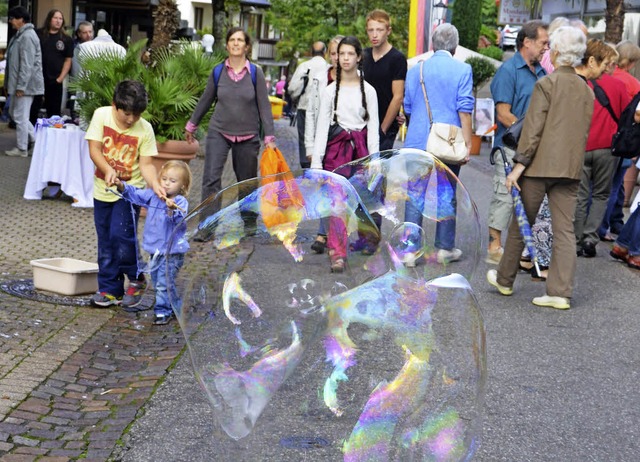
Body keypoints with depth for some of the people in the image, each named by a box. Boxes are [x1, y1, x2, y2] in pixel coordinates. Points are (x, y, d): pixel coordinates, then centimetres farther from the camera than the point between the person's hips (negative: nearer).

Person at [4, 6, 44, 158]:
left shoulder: (27, 37, -18)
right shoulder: (20, 35, 15)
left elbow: (27, 64, -22)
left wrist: (21, 86, -22)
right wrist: (10, 84, 22)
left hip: (25, 84, -10)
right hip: (18, 83, 10)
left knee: (20, 116, -3)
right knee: (14, 112, 17)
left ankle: (22, 149, 6)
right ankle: (34, 138, 23)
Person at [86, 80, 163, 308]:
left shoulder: (144, 129, -11)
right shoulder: (101, 115, -8)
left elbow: (146, 164, -10)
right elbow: (94, 149, -10)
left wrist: (155, 185, -28)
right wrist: (107, 170, -27)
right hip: (103, 189, 3)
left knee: (121, 235, -15)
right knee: (105, 242, 8)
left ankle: (136, 280, 7)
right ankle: (110, 289, 19)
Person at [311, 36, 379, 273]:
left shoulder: (368, 91, 5)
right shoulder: (330, 91, 5)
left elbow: (373, 126, 4)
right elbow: (322, 126, 4)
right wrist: (316, 159, -2)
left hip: (360, 146, 1)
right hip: (336, 146, -1)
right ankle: (337, 253, -12)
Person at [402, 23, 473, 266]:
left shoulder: (416, 70, 9)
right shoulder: (462, 70, -2)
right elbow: (464, 109, -7)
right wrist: (467, 143, -4)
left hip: (417, 142, 2)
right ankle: (445, 248, 15)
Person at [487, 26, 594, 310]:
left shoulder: (546, 84, -9)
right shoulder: (587, 90, 10)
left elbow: (533, 128, -13)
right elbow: (584, 132, 14)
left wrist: (519, 164, -12)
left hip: (541, 166, -5)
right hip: (571, 169, 5)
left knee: (520, 224, 9)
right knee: (565, 230, 3)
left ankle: (505, 280, 23)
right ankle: (561, 292, 0)